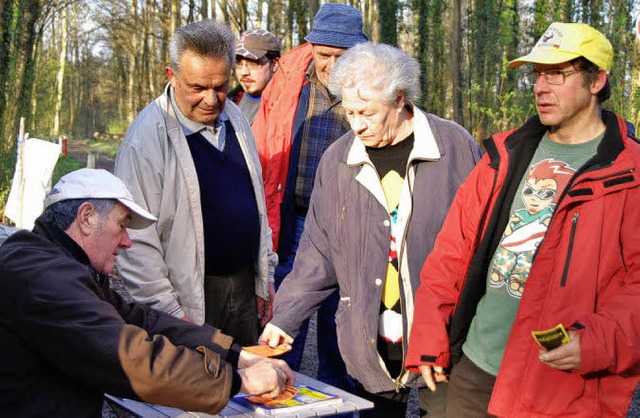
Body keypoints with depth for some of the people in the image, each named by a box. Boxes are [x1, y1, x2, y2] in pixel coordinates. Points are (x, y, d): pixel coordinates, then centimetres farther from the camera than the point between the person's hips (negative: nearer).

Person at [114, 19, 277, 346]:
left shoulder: (234, 118, 6)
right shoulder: (148, 135, -17)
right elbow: (137, 239, -17)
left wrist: (265, 276, 15)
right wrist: (167, 312, -17)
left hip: (245, 284, 6)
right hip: (189, 300, -6)